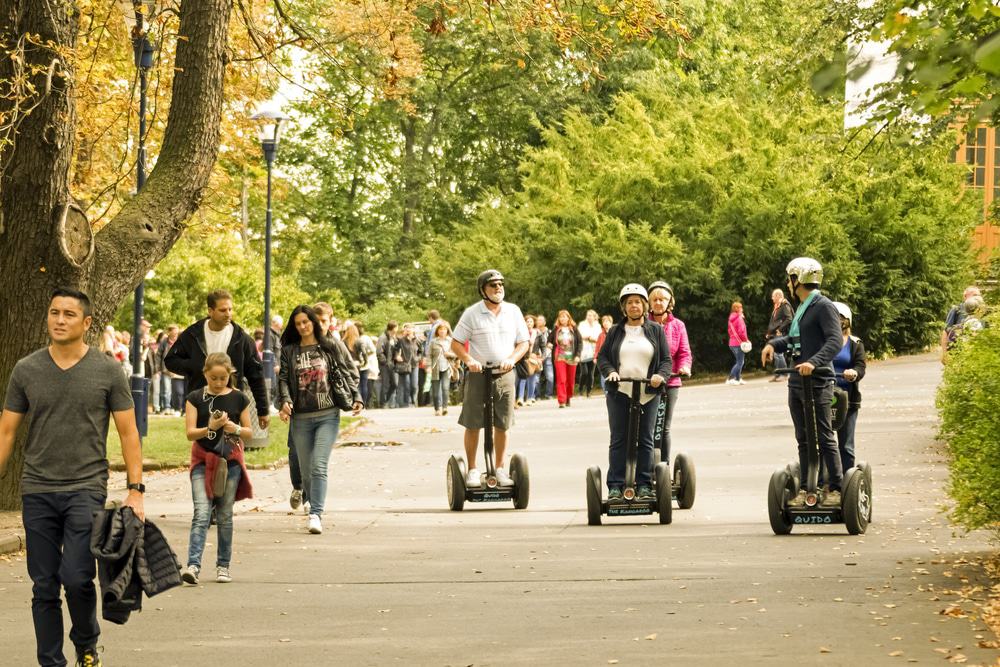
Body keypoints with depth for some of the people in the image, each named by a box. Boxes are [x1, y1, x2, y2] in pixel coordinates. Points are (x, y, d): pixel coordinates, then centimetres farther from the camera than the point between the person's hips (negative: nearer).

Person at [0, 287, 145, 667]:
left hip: (86, 489, -2)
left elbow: (128, 432, 3)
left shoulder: (107, 371, 1)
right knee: (44, 586, 4)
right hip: (37, 492, 2)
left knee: (77, 577, -13)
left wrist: (135, 489, -4)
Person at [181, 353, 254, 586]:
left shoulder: (238, 398, 3)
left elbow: (249, 432, 7)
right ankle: (193, 565, -19)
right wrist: (209, 428, -23)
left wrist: (235, 429, -14)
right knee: (201, 514, -12)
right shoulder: (195, 398, 0)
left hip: (230, 461, 1)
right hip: (203, 461, -1)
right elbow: (190, 433, -6)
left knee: (225, 515, 6)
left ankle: (223, 565, 15)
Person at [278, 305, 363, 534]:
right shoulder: (289, 351, 8)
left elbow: (350, 372, 10)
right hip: (301, 418, 3)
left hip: (328, 415, -3)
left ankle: (316, 515, -20)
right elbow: (283, 378, 4)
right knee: (305, 470, 7)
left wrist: (356, 397, 0)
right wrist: (285, 400, -13)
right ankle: (315, 507, 23)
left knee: (319, 466, -16)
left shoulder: (332, 346, 5)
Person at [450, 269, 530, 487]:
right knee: (473, 425, 0)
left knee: (502, 425, 6)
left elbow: (523, 342, 9)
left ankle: (500, 469, 16)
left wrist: (512, 359, -10)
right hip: (478, 374, -2)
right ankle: (472, 470, 10)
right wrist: (469, 360, -17)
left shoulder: (513, 311, 7)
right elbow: (456, 343, 1)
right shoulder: (472, 314, -1)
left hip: (505, 374, 2)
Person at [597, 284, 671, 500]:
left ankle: (644, 485, 6)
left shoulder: (656, 330, 10)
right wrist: (610, 372, -9)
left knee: (645, 440, 1)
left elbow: (666, 359, 7)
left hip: (648, 394, 0)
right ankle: (615, 486, -1)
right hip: (619, 393, 0)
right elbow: (602, 357, 11)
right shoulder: (615, 332, 12)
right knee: (618, 440, -1)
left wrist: (661, 375, -13)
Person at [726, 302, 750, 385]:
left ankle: (738, 379, 16)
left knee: (739, 362, 16)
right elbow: (741, 331, -19)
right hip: (739, 343, -9)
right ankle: (731, 379, -14)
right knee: (739, 363, -6)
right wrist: (746, 340, -8)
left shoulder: (731, 319, 13)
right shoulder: (739, 318, -14)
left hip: (732, 343, 9)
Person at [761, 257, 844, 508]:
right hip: (796, 383, 9)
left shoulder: (823, 306, -11)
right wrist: (774, 344, 10)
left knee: (825, 438, -6)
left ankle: (837, 489, -1)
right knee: (803, 439, 10)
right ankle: (806, 489, 14)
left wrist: (814, 362, -34)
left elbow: (835, 341, -21)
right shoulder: (801, 308, 18)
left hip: (818, 382, -9)